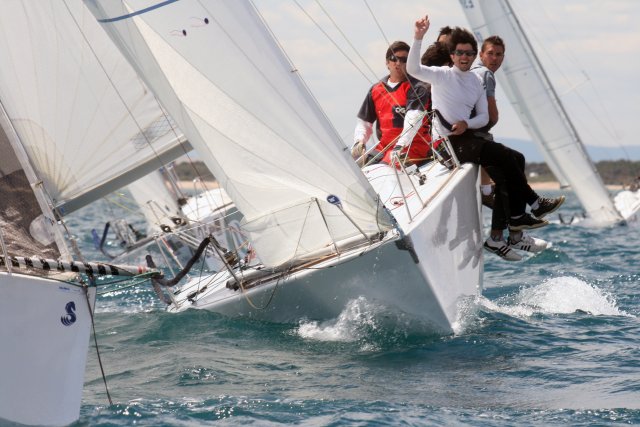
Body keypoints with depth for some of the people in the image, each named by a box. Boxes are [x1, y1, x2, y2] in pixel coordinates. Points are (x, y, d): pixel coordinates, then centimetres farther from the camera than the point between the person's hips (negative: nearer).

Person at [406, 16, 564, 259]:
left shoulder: (476, 82, 16)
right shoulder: (442, 76, -3)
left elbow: (484, 117, 14)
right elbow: (413, 69, -20)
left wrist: (466, 124, -8)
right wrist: (418, 38, -31)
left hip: (468, 136, 7)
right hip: (450, 143, -7)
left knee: (512, 158, -8)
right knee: (503, 156, -19)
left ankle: (517, 217, -5)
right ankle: (533, 204, -5)